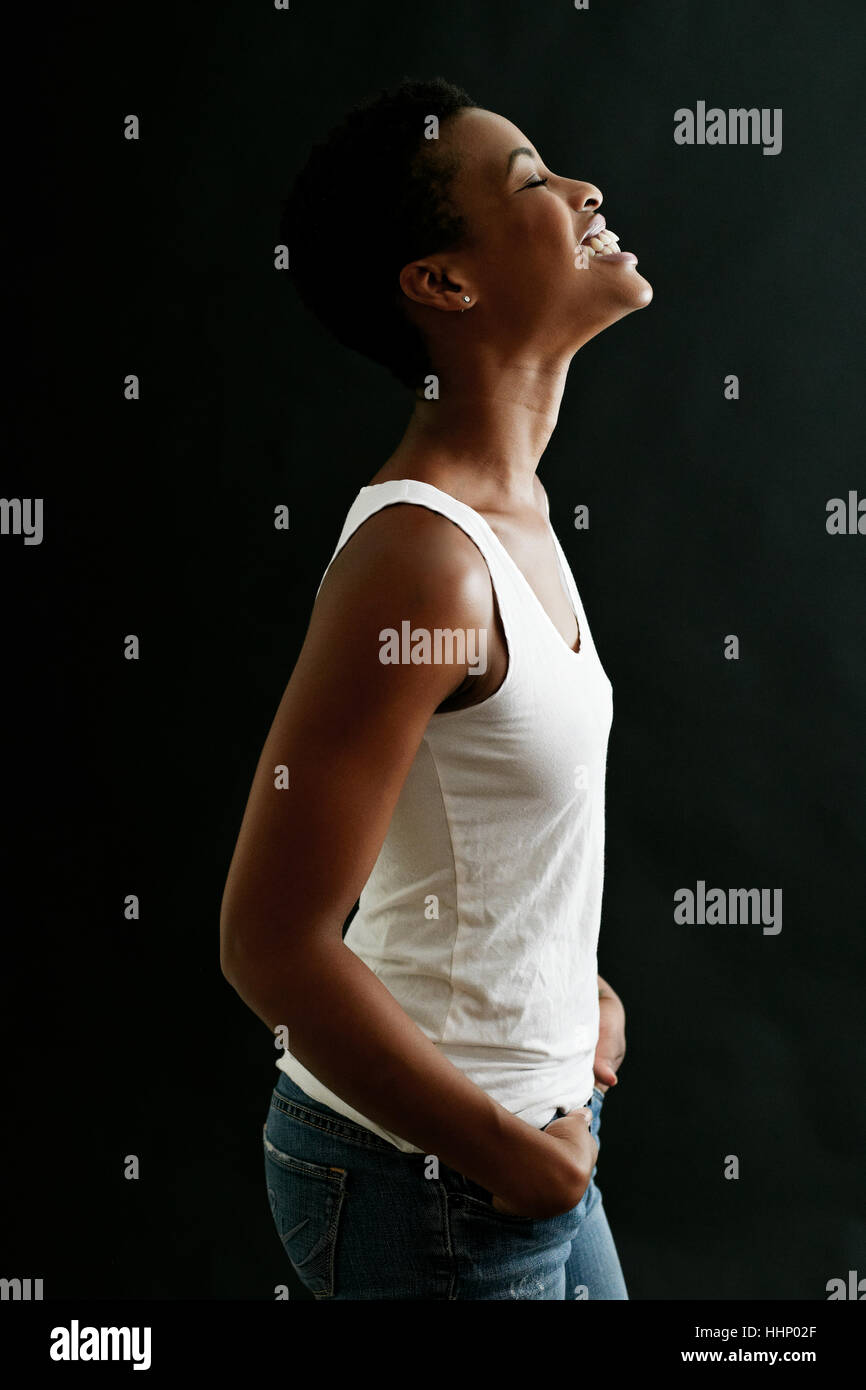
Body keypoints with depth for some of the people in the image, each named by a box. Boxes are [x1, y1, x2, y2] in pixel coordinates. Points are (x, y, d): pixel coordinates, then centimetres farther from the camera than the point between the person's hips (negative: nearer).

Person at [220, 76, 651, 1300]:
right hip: (433, 1174, -8)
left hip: (530, 1128, 9)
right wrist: (512, 1155, -17)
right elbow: (272, 945, -26)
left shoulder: (512, 506, 3)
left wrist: (572, 987, 10)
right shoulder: (419, 557, -25)